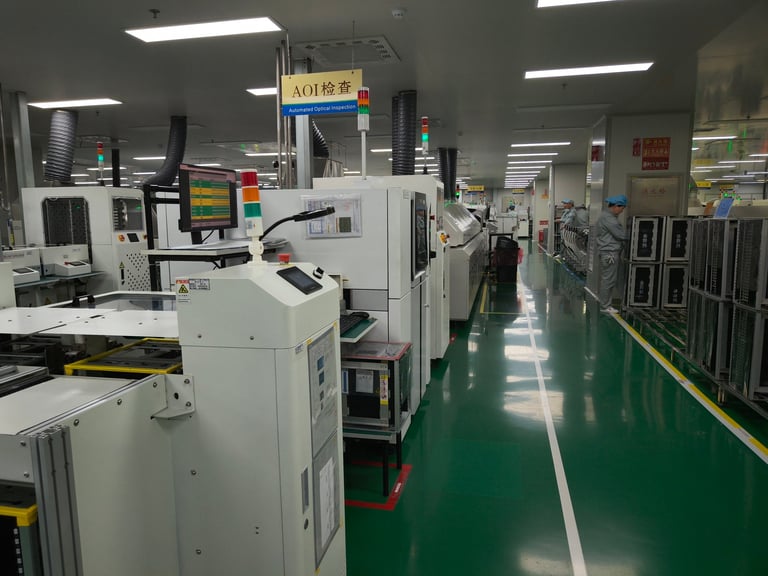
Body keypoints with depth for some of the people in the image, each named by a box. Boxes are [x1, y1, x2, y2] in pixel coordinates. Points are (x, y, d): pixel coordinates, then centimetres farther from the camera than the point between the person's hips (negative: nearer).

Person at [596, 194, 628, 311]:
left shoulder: (610, 216, 18)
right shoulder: (607, 217, -16)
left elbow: (618, 232, 19)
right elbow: (620, 234, -18)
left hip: (611, 252, 11)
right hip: (609, 253, -11)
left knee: (607, 279, 13)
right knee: (609, 279, -6)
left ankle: (604, 302, 19)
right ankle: (605, 305, -1)